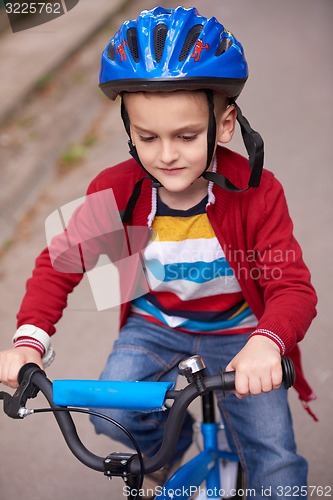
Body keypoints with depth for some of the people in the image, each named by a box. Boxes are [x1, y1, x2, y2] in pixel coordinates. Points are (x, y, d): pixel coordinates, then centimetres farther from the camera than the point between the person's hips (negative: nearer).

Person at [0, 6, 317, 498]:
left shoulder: (257, 193, -24)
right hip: (154, 324, 2)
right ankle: (172, 439, 15)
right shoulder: (115, 191, -18)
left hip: (235, 332, -2)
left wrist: (265, 342, -50)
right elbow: (59, 264, -10)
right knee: (110, 415, -20)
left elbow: (293, 287, -27)